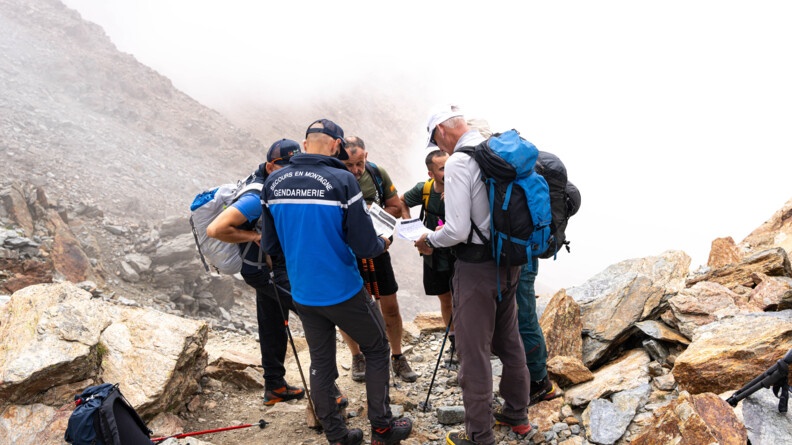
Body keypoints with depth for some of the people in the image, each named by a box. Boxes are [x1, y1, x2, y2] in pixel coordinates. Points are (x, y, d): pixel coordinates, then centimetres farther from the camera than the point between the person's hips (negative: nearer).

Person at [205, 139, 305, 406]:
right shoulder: (258, 198, -28)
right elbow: (215, 229, -32)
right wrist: (254, 237, -24)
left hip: (274, 266, 9)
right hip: (266, 271, -9)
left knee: (272, 327, 18)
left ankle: (275, 386, 32)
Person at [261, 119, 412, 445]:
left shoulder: (273, 183, -2)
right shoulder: (342, 180, -17)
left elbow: (270, 245, 6)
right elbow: (364, 247, -18)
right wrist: (383, 243, 4)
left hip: (302, 293, 5)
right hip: (343, 292, -4)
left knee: (320, 363, 17)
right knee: (377, 351, 16)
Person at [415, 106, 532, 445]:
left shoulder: (458, 162, -18)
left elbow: (457, 231, -22)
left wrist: (429, 241, -2)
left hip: (477, 265, -8)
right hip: (509, 258, 8)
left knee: (474, 352, 4)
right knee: (508, 340, 21)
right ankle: (517, 415, 37)